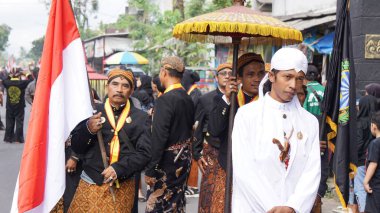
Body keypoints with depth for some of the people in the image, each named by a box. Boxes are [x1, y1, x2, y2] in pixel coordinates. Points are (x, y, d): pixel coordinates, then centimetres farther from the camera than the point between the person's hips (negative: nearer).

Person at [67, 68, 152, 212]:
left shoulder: (141, 118, 1)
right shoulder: (93, 112, 4)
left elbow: (145, 153, -5)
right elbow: (75, 147, 3)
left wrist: (119, 168, -19)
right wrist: (88, 130, -16)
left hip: (122, 186, -1)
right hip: (91, 182, 1)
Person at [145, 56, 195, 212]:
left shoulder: (165, 99, -19)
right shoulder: (188, 99, 6)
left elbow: (159, 137, -22)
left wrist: (150, 169, -19)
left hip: (168, 160, -8)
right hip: (184, 157, 8)